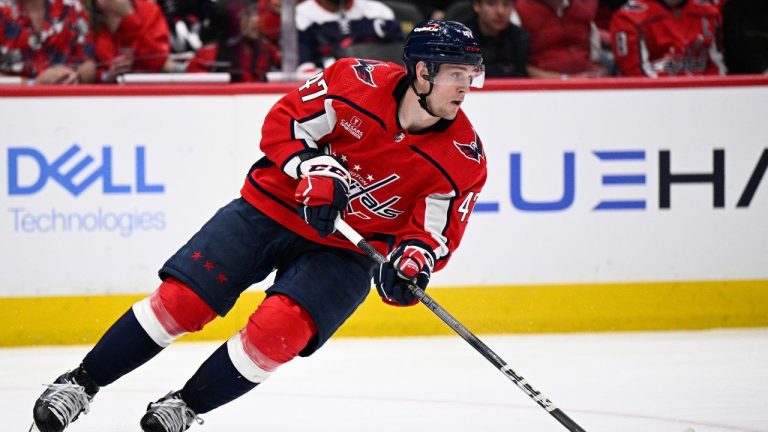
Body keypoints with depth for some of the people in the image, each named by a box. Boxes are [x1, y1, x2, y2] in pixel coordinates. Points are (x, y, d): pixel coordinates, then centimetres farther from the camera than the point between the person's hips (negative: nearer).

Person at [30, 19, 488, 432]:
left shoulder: (463, 158, -13)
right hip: (274, 207, -1)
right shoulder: (358, 82, -18)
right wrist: (313, 168, -23)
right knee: (181, 300, -8)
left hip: (344, 249, 1)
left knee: (278, 331, -23)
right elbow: (284, 121, -8)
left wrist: (412, 258, -27)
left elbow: (436, 230, -6)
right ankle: (81, 383, 6)